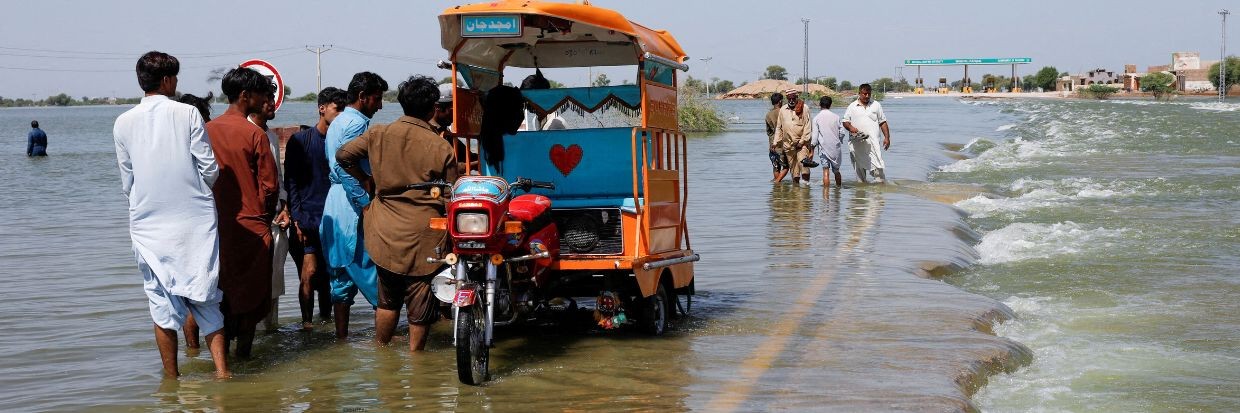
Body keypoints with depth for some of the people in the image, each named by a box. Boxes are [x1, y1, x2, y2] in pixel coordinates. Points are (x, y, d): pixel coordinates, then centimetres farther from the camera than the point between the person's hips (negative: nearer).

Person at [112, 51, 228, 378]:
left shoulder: (124, 122, 2)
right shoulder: (187, 114, -5)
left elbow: (127, 182, 8)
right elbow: (210, 170, -5)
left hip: (149, 225, 1)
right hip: (195, 219, -1)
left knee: (162, 303, 8)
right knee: (205, 298, 7)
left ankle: (172, 379, 13)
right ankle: (221, 370, -1)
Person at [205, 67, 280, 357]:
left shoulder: (207, 131, 1)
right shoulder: (255, 134, -12)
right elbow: (269, 184, -10)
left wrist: (214, 212, 16)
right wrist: (264, 216, 8)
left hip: (217, 225, 5)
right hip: (251, 225, -5)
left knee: (223, 290, 15)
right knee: (251, 291, 8)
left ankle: (222, 349, 18)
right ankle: (243, 348, 11)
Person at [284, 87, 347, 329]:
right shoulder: (300, 141, 2)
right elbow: (290, 182, 0)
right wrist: (297, 218, -9)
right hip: (308, 218, -3)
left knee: (329, 273, 8)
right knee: (310, 271, -9)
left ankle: (326, 317, 20)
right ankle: (307, 321, 0)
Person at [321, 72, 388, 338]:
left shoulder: (338, 122, 20)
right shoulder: (357, 123, -11)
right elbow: (345, 166, -22)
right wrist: (366, 202, -20)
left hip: (334, 204, 10)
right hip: (353, 205, -10)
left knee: (342, 275, 10)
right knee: (370, 269, -7)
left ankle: (341, 335, 12)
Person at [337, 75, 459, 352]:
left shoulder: (379, 135, -2)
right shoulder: (442, 148, -9)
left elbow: (343, 155, 4)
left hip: (386, 233, 4)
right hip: (423, 236, -4)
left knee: (387, 301, 19)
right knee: (420, 309, 7)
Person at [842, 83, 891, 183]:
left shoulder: (876, 105, 10)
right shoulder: (852, 107, 8)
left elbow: (882, 122, 12)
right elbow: (845, 121, 10)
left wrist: (887, 137, 4)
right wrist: (850, 127, -12)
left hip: (872, 141, -1)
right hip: (857, 143, 1)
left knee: (877, 166, -12)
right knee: (860, 167, 6)